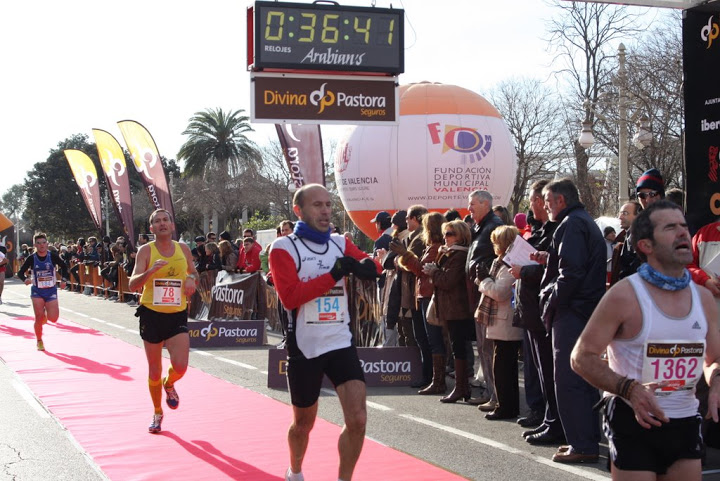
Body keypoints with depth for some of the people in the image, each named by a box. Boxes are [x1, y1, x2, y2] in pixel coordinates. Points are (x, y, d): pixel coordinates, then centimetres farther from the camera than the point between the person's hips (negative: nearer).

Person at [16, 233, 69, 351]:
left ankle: (46, 314, 29)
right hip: (37, 291, 0)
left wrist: (63, 280, -2)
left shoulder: (53, 256, -6)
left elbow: (63, 266, 10)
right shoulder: (31, 258, -6)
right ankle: (39, 342, 14)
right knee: (39, 317, -7)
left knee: (53, 318, -9)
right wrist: (25, 279, -22)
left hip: (51, 291, 0)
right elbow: (20, 272, -1)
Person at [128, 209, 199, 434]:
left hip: (177, 315, 1)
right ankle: (157, 413, 29)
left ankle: (169, 384, 23)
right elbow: (133, 285, -15)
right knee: (154, 370, 8)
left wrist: (191, 279, -5)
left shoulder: (183, 249, 3)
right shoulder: (146, 250, -6)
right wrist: (151, 271, -33)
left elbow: (193, 273, 19)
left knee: (180, 366, -14)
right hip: (152, 314, -1)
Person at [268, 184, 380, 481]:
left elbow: (372, 268, -2)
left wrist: (365, 265, -25)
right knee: (304, 423, 14)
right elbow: (290, 296, -20)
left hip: (341, 344, 3)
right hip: (305, 348, -3)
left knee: (357, 420, -11)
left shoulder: (340, 243, 7)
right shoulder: (284, 247, -8)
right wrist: (335, 273, -24)